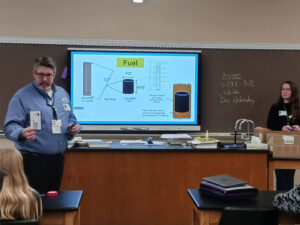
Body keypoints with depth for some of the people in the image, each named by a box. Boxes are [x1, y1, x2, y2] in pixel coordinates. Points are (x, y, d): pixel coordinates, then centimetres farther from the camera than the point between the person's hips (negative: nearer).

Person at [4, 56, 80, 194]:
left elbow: (71, 118, 23)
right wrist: (22, 133, -34)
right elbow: (10, 127, -13)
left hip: (58, 158, 6)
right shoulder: (22, 96, -7)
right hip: (33, 160, -6)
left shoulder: (62, 94, 12)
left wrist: (73, 127, 1)